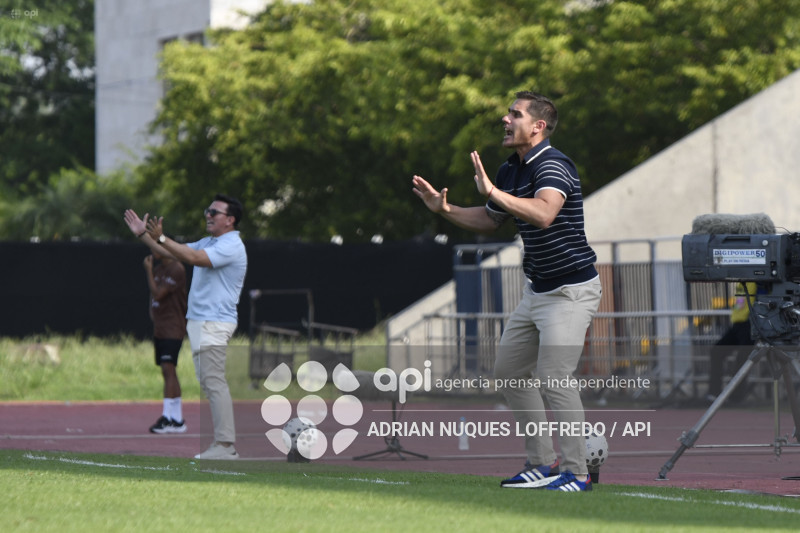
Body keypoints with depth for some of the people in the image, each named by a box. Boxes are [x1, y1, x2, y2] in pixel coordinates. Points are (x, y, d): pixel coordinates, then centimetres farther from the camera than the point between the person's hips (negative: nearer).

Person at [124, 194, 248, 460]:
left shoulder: (232, 246, -13)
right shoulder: (207, 243, 18)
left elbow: (193, 258, -25)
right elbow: (174, 253, 22)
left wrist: (160, 238, -27)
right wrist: (143, 235, 15)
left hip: (215, 323, -10)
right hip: (198, 321, 10)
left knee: (214, 382, -14)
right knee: (208, 383, 10)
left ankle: (225, 445, -16)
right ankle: (224, 443, 11)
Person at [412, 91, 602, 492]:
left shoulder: (552, 166, -20)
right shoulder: (510, 171, 9)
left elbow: (543, 214, -40)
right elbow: (489, 221, 24)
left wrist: (492, 191, -40)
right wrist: (444, 209, 11)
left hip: (570, 290, -10)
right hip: (537, 290, 10)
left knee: (552, 379, -17)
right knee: (509, 370, 14)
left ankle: (576, 472, -9)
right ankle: (542, 465, 21)